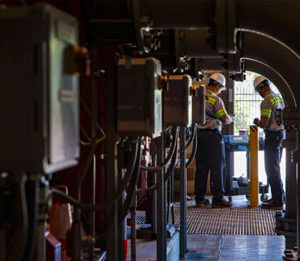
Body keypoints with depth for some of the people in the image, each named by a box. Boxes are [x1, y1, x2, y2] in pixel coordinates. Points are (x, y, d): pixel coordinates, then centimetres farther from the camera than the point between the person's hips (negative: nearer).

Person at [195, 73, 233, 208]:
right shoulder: (216, 100, -12)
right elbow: (225, 119, -9)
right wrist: (230, 119, 13)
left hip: (198, 134, 6)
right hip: (212, 134, -6)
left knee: (201, 166, 10)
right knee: (217, 167, -1)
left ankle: (199, 198, 13)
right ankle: (218, 199, 0)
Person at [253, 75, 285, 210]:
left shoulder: (267, 101, -18)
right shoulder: (279, 98, 11)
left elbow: (263, 123, -22)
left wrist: (257, 122, -2)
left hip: (272, 136, -9)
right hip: (281, 133, 9)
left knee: (272, 169, -5)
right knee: (275, 168, 17)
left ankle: (277, 201, -4)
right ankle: (278, 196, 23)